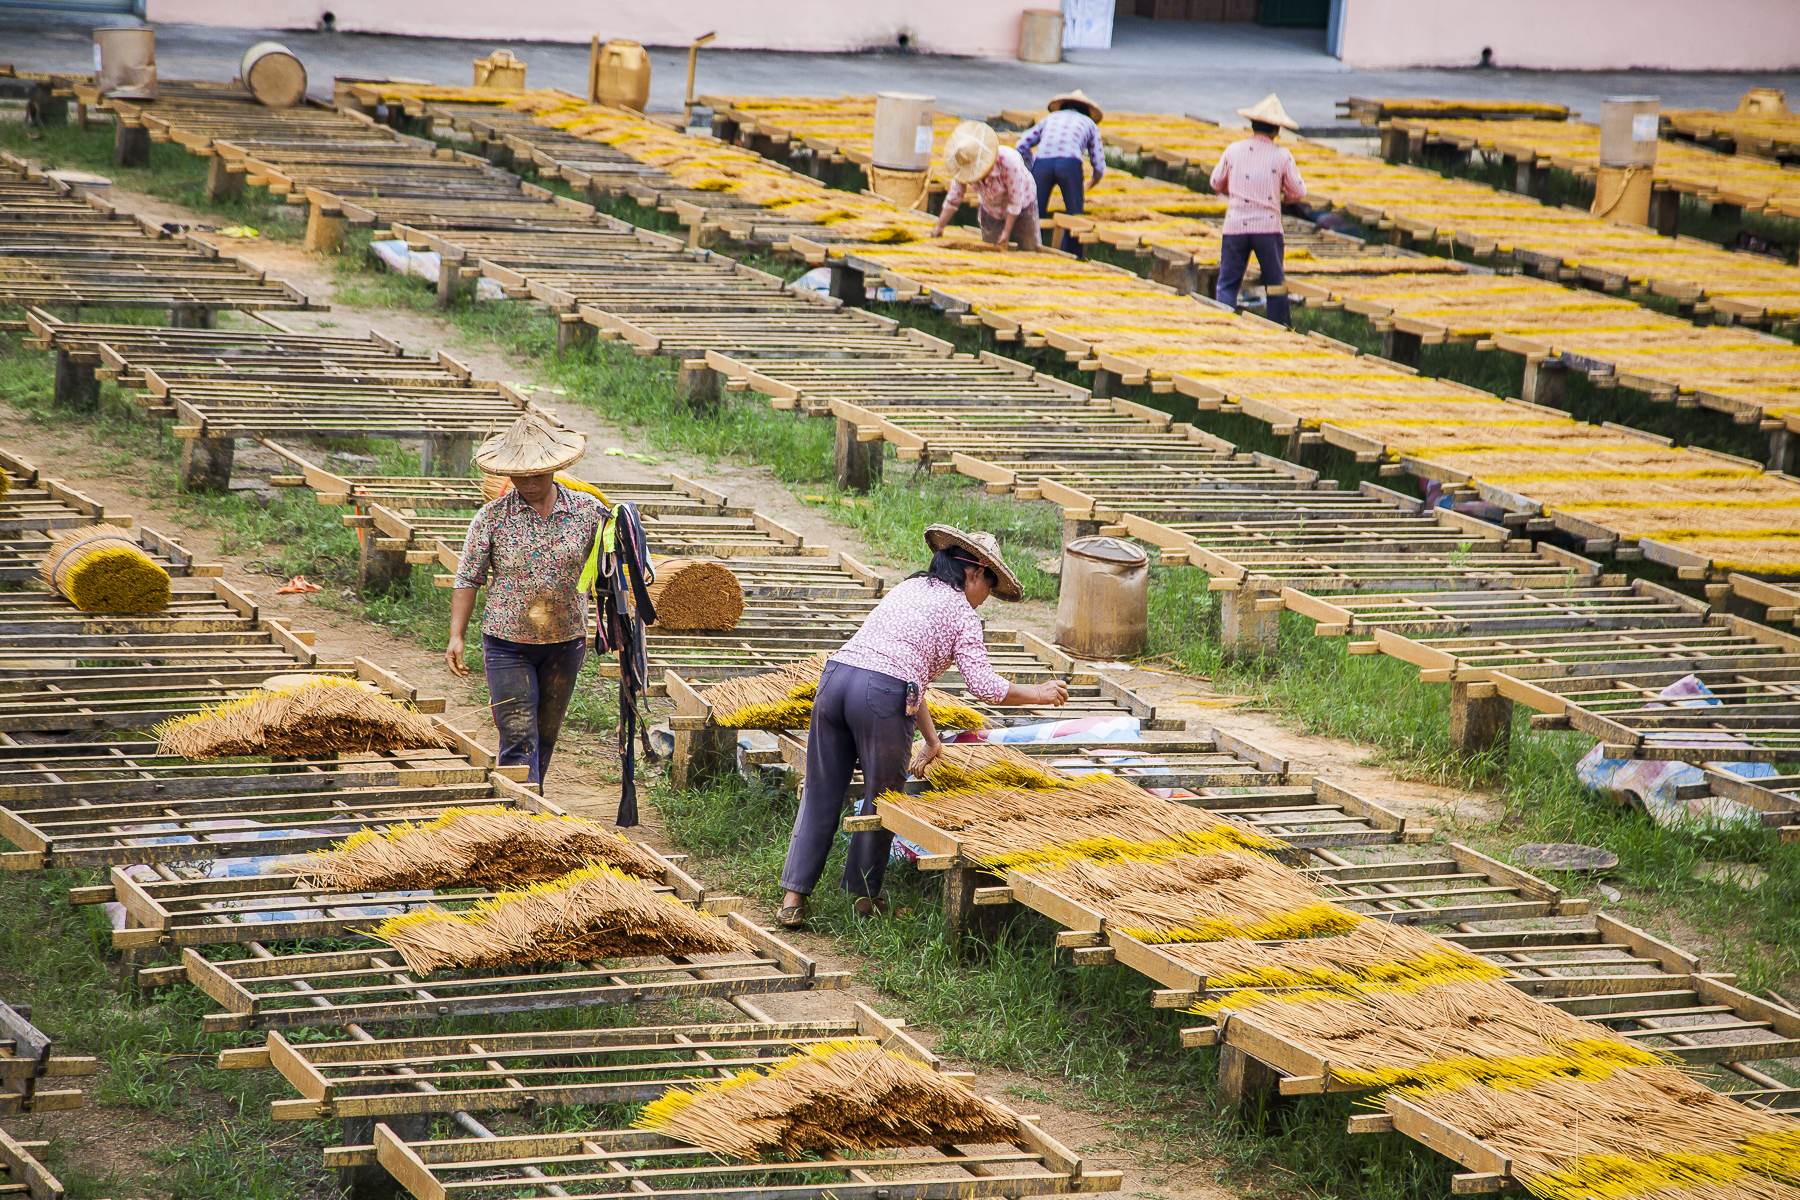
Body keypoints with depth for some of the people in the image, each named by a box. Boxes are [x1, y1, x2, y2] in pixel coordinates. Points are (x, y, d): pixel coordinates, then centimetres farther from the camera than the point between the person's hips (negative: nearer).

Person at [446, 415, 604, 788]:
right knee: (518, 739, -10)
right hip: (508, 643, -2)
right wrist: (456, 636, -9)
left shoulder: (587, 511, -1)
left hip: (565, 642, 2)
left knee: (545, 737, 13)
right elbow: (468, 579, -1)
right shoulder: (492, 518, -5)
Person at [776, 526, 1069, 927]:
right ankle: (864, 893, 25)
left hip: (835, 677, 6)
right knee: (882, 797, 14)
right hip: (882, 696, -6)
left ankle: (793, 897, 10)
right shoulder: (960, 611, 7)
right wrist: (1037, 693, 14)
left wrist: (931, 739, 36)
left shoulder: (908, 589, 28)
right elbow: (983, 684, -2)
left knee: (821, 795, 12)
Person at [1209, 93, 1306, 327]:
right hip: (1268, 226, -1)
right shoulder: (1282, 156, -4)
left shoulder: (1233, 150, 1)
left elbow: (1216, 183, 13)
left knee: (1227, 283, 4)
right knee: (1275, 283, 13)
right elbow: (1298, 191, 3)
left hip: (1235, 226, 1)